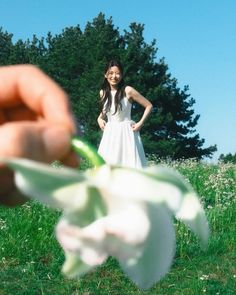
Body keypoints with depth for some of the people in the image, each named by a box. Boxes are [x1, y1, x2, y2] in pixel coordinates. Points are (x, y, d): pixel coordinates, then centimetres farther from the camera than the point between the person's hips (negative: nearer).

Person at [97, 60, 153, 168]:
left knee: (129, 166, -6)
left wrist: (140, 123, -8)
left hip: (126, 133, -4)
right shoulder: (103, 92, 5)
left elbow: (149, 105, -2)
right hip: (110, 134, 4)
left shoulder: (128, 91, -9)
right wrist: (100, 118, 5)